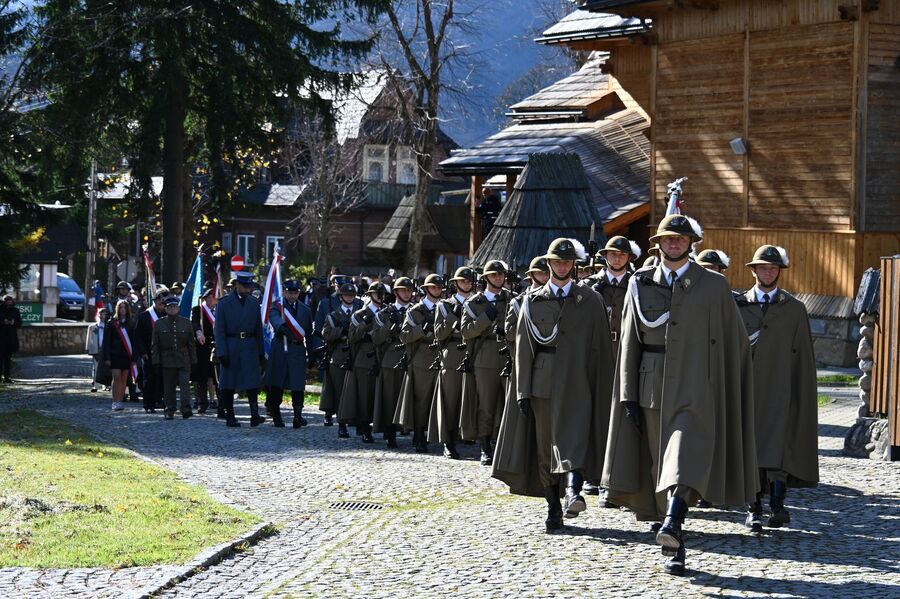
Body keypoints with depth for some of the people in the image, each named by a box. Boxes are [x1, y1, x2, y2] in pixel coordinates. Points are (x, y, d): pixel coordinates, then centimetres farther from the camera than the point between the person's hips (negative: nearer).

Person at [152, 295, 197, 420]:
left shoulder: (186, 323, 7)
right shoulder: (159, 324, 5)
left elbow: (191, 343, 9)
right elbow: (154, 344, 5)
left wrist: (193, 360, 5)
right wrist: (156, 361, -2)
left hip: (183, 360, 0)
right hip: (167, 360, 0)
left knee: (185, 383, -11)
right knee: (168, 386, 5)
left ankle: (186, 409, -15)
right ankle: (169, 411, 13)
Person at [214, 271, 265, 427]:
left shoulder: (254, 303, 10)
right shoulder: (224, 303, -1)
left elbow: (258, 328, 14)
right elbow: (219, 330, -4)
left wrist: (261, 352, 11)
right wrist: (221, 353, -11)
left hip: (250, 347, 2)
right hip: (230, 347, -2)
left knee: (252, 382, -9)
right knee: (228, 384, 3)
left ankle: (255, 415, -14)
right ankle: (230, 417, 10)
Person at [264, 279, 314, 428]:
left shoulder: (305, 310, 14)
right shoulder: (277, 307, 3)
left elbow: (309, 333, 15)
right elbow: (275, 318, -20)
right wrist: (281, 326, -40)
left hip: (298, 350, 2)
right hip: (280, 349, -1)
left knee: (298, 385, -9)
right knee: (276, 384, 4)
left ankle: (298, 416, -12)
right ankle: (276, 416, 15)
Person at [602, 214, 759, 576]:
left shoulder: (713, 286, 3)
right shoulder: (641, 285, 8)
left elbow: (733, 342, 7)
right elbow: (629, 344, 7)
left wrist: (727, 393, 5)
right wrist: (629, 396, 1)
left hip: (695, 391, -3)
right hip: (653, 389, 3)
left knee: (686, 460, -21)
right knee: (659, 464, 5)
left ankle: (672, 524, -37)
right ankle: (674, 548, 13)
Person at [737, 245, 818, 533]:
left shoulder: (795, 309, 8)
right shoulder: (738, 305, 10)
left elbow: (803, 356, 6)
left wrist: (803, 398, 1)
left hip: (780, 389, -1)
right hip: (746, 388, 2)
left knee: (777, 444, -14)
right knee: (750, 447, 2)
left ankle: (777, 505, -14)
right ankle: (754, 509, 8)